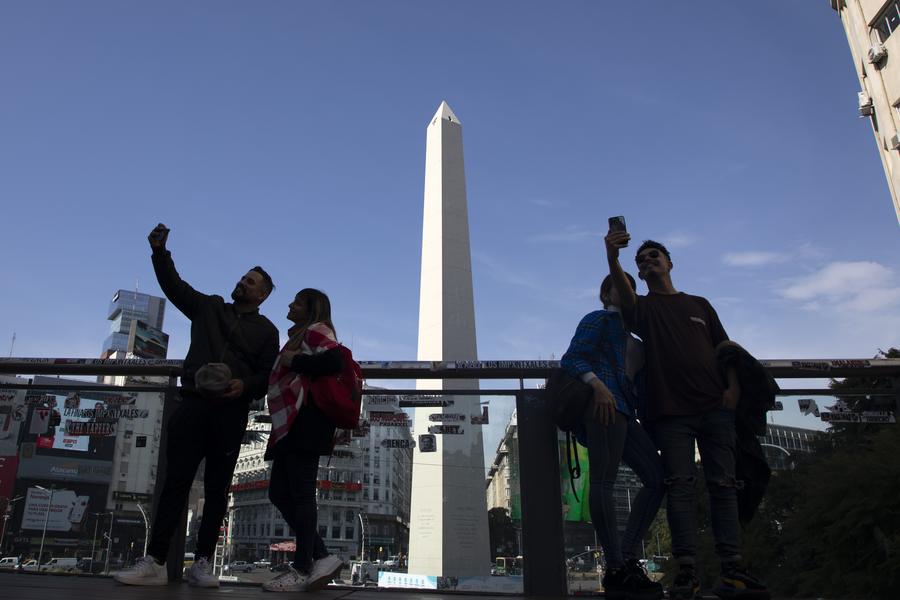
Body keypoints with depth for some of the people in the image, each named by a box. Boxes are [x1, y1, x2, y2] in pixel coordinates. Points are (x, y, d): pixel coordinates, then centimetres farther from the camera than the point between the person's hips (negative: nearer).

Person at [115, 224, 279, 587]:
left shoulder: (266, 330, 11)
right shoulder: (209, 307, 19)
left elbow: (269, 377, 4)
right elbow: (174, 285, 14)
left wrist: (246, 386, -16)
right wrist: (159, 252, 1)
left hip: (231, 413, -1)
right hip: (194, 404, 2)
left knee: (217, 489, 0)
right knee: (176, 481, -4)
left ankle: (202, 563, 5)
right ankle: (155, 562, -3)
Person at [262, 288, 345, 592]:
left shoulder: (316, 331, 0)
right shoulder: (299, 336, 29)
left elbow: (334, 361, -19)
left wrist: (294, 361, -12)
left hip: (305, 423, -10)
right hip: (291, 425, 10)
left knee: (300, 493, -9)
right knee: (280, 493, 6)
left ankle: (303, 569, -3)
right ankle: (321, 557, 7)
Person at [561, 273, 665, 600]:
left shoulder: (630, 335, 34)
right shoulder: (599, 319, 9)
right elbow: (571, 358, -5)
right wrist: (598, 385, -21)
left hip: (624, 410, 10)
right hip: (603, 401, -10)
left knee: (657, 477, 2)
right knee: (604, 481, -14)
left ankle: (627, 558, 0)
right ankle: (617, 570, -16)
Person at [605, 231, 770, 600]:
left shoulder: (699, 304, 22)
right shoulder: (643, 308, 13)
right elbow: (624, 294, -13)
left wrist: (733, 386, -2)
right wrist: (612, 260, -34)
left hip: (715, 407, 3)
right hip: (670, 410, -2)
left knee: (722, 485, -3)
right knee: (680, 486, -8)